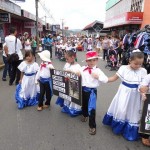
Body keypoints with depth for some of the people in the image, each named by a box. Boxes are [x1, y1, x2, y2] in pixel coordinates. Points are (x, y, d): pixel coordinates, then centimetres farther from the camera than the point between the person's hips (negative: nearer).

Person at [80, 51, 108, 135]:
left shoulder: (97, 70, -10)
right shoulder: (83, 68, 1)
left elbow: (106, 80, -15)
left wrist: (98, 76, -25)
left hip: (92, 91, -5)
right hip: (83, 89, 5)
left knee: (91, 108, -7)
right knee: (84, 104, 26)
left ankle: (92, 126, 8)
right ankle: (85, 115, 57)